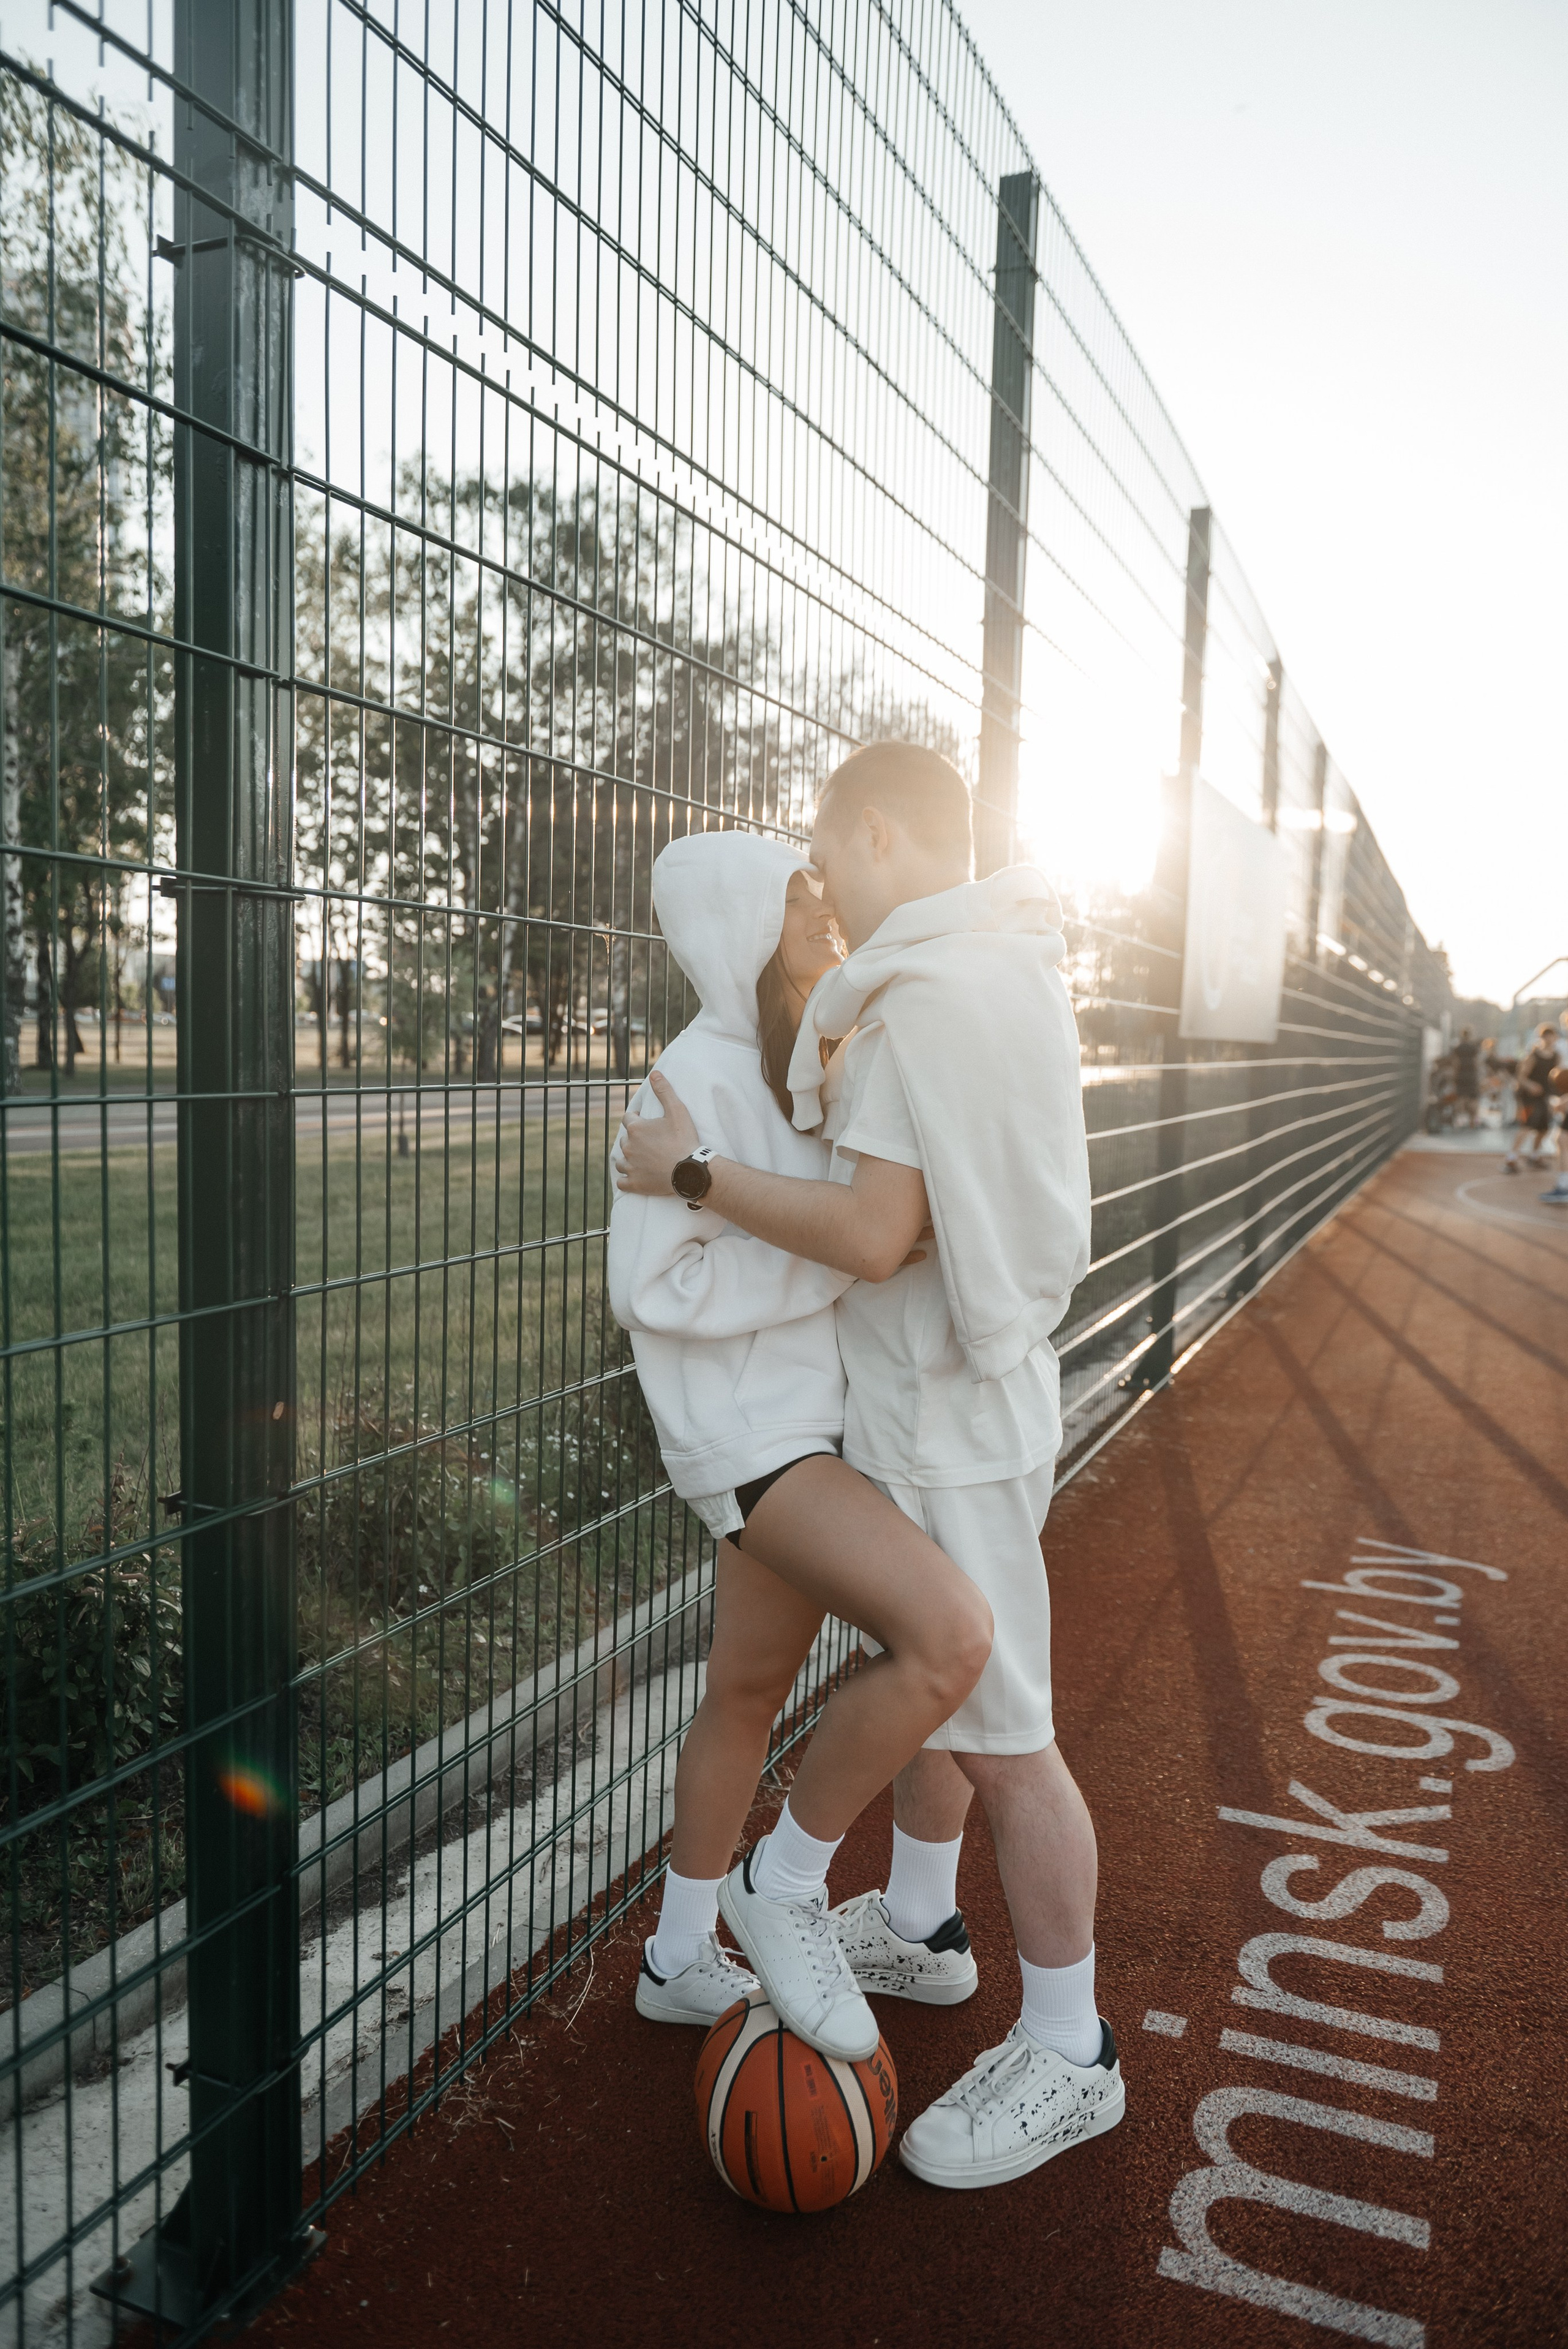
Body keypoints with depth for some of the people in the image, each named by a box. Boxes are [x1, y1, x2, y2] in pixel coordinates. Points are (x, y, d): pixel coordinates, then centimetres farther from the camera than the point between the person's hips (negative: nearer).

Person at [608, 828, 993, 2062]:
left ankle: (681, 1960, 38)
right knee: (951, 1634, -25)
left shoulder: (804, 1057, 10)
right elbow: (655, 1287, -19)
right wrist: (846, 1256, -20)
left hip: (816, 1414, 9)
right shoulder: (698, 1079, -17)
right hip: (747, 1428, -9)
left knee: (749, 1689, 18)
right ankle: (790, 1883, -1)